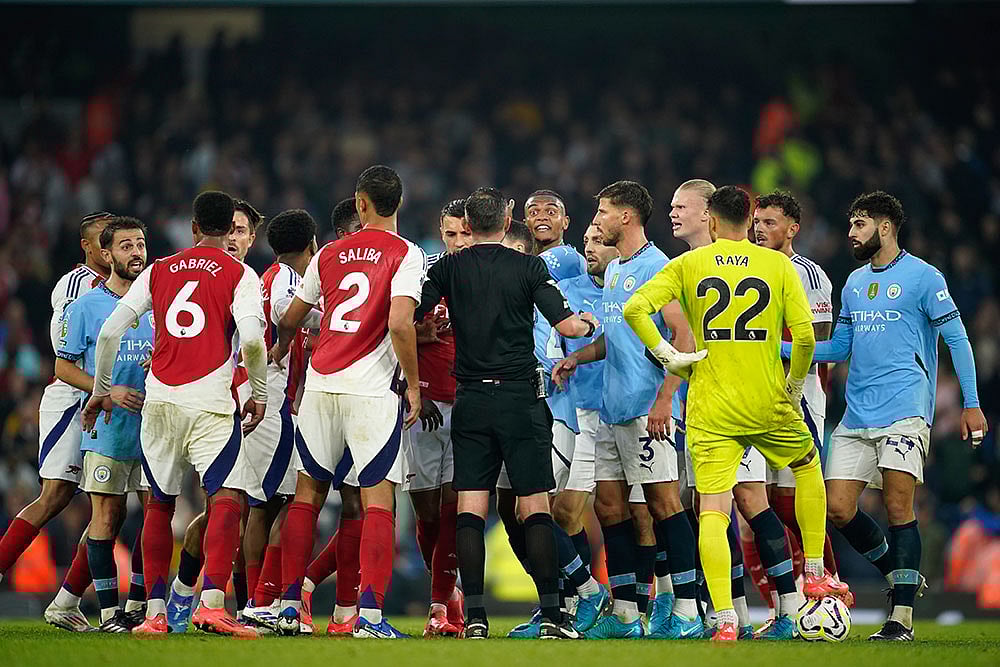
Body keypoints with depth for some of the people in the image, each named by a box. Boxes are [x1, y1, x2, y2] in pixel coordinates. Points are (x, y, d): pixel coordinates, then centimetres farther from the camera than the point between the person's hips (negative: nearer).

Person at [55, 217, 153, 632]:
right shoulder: (86, 307, 2)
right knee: (107, 516, -5)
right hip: (107, 429, -3)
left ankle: (137, 607, 11)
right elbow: (64, 367, 1)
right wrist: (109, 392, -12)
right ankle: (109, 612, -1)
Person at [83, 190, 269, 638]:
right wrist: (259, 393, 2)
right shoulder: (240, 275, 2)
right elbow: (252, 338, -13)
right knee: (227, 499, -8)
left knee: (160, 504, 15)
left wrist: (101, 390, 21)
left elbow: (110, 332, 9)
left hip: (160, 400, 4)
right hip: (209, 401, -4)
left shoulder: (158, 271, 13)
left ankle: (155, 611, 12)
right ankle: (212, 602, -25)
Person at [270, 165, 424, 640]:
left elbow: (289, 321, 20)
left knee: (308, 493, 13)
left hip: (321, 386, 4)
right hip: (372, 390, -4)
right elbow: (399, 324, -18)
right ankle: (370, 616, -11)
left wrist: (279, 351, 42)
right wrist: (413, 383, -6)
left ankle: (289, 605, 12)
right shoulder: (405, 255, -4)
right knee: (378, 499, -3)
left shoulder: (329, 254, 10)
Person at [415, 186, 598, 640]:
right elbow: (565, 325, -7)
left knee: (470, 510, 2)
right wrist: (589, 325, 15)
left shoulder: (448, 268, 3)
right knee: (534, 507, 1)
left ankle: (475, 617, -5)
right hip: (520, 398, -1)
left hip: (471, 400, 1)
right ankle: (551, 615, -4)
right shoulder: (529, 267, -1)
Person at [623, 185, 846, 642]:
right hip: (768, 401, 1)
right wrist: (794, 388, 8)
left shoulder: (687, 265, 2)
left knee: (712, 511, -3)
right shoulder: (778, 265, 2)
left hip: (710, 409, -1)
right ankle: (814, 575, 30)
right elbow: (804, 335, -6)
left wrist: (668, 356, -2)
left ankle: (725, 620, -16)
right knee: (807, 466, 29)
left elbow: (634, 309, -10)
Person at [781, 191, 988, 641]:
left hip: (904, 412, -7)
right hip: (857, 416, 7)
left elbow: (956, 338, -2)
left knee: (898, 507, -11)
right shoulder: (854, 283, 17)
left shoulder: (921, 277, -2)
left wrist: (971, 404, -7)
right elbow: (839, 348, 22)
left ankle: (902, 617, -10)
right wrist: (780, 348, 12)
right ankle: (900, 576, 20)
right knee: (838, 509, -2)